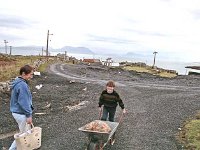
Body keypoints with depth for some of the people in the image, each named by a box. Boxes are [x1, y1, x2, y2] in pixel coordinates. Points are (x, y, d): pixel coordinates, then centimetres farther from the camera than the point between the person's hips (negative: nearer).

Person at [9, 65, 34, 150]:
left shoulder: (17, 82, 7)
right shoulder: (22, 85, -25)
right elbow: (24, 102, -25)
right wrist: (29, 115, -19)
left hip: (16, 112, 10)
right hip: (21, 114, -10)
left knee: (24, 132, 23)